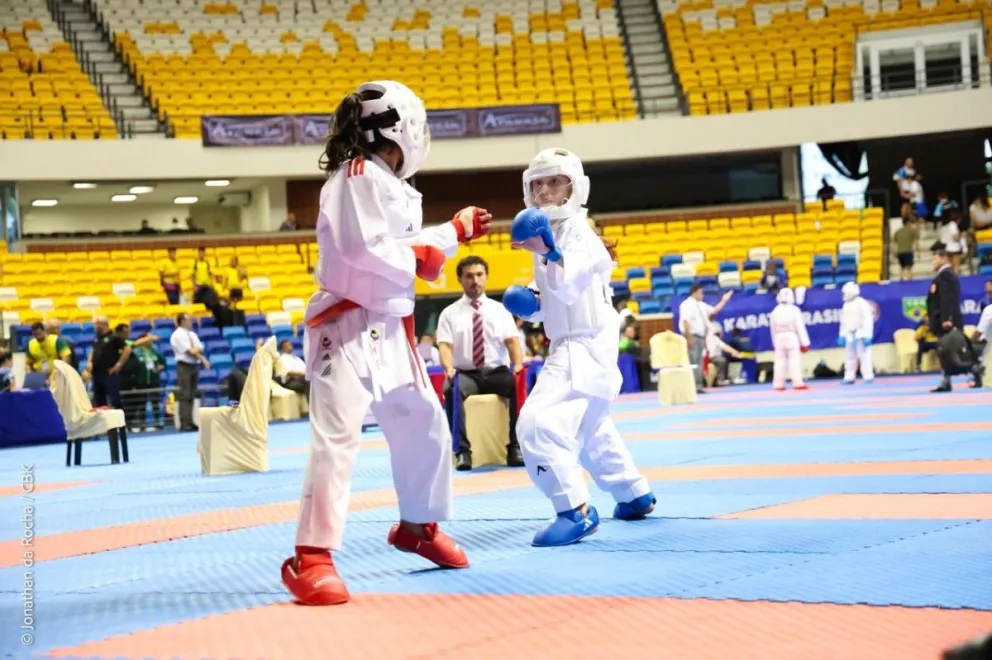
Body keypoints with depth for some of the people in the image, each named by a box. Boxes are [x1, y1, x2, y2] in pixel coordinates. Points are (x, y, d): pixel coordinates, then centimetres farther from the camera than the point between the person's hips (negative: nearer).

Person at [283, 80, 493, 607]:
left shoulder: (391, 186, 16)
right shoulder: (357, 174, -13)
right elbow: (361, 248, -25)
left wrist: (458, 230, 36)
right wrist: (419, 258, -12)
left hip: (390, 329, 10)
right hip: (348, 326, -10)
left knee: (425, 426, 20)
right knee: (337, 437, -19)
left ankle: (417, 527, 40)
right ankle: (311, 559, -20)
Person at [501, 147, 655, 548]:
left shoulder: (577, 232, -16)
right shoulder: (550, 235, 12)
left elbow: (568, 286, -31)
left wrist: (547, 254, -47)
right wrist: (529, 303, 2)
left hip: (585, 347, -11)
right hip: (571, 348, 11)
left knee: (538, 424, -23)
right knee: (588, 430, 27)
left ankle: (575, 511, -19)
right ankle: (635, 495, 44)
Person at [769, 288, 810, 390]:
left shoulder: (775, 311, 5)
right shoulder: (794, 310, -7)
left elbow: (773, 329, 8)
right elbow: (800, 327, -6)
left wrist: (775, 343, 16)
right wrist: (804, 342, -2)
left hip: (779, 338, 4)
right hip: (791, 337, -4)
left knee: (779, 361, 7)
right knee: (795, 360, -5)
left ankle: (778, 384, 8)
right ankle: (797, 383, -11)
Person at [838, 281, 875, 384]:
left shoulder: (862, 303, -9)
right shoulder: (846, 305, 14)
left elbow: (868, 320, -12)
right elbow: (843, 321, 19)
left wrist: (867, 336, -17)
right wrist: (842, 335, 14)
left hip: (860, 334, -7)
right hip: (849, 335, 7)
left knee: (864, 355, -8)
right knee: (849, 356, 8)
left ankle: (868, 376, -5)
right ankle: (849, 376, 13)